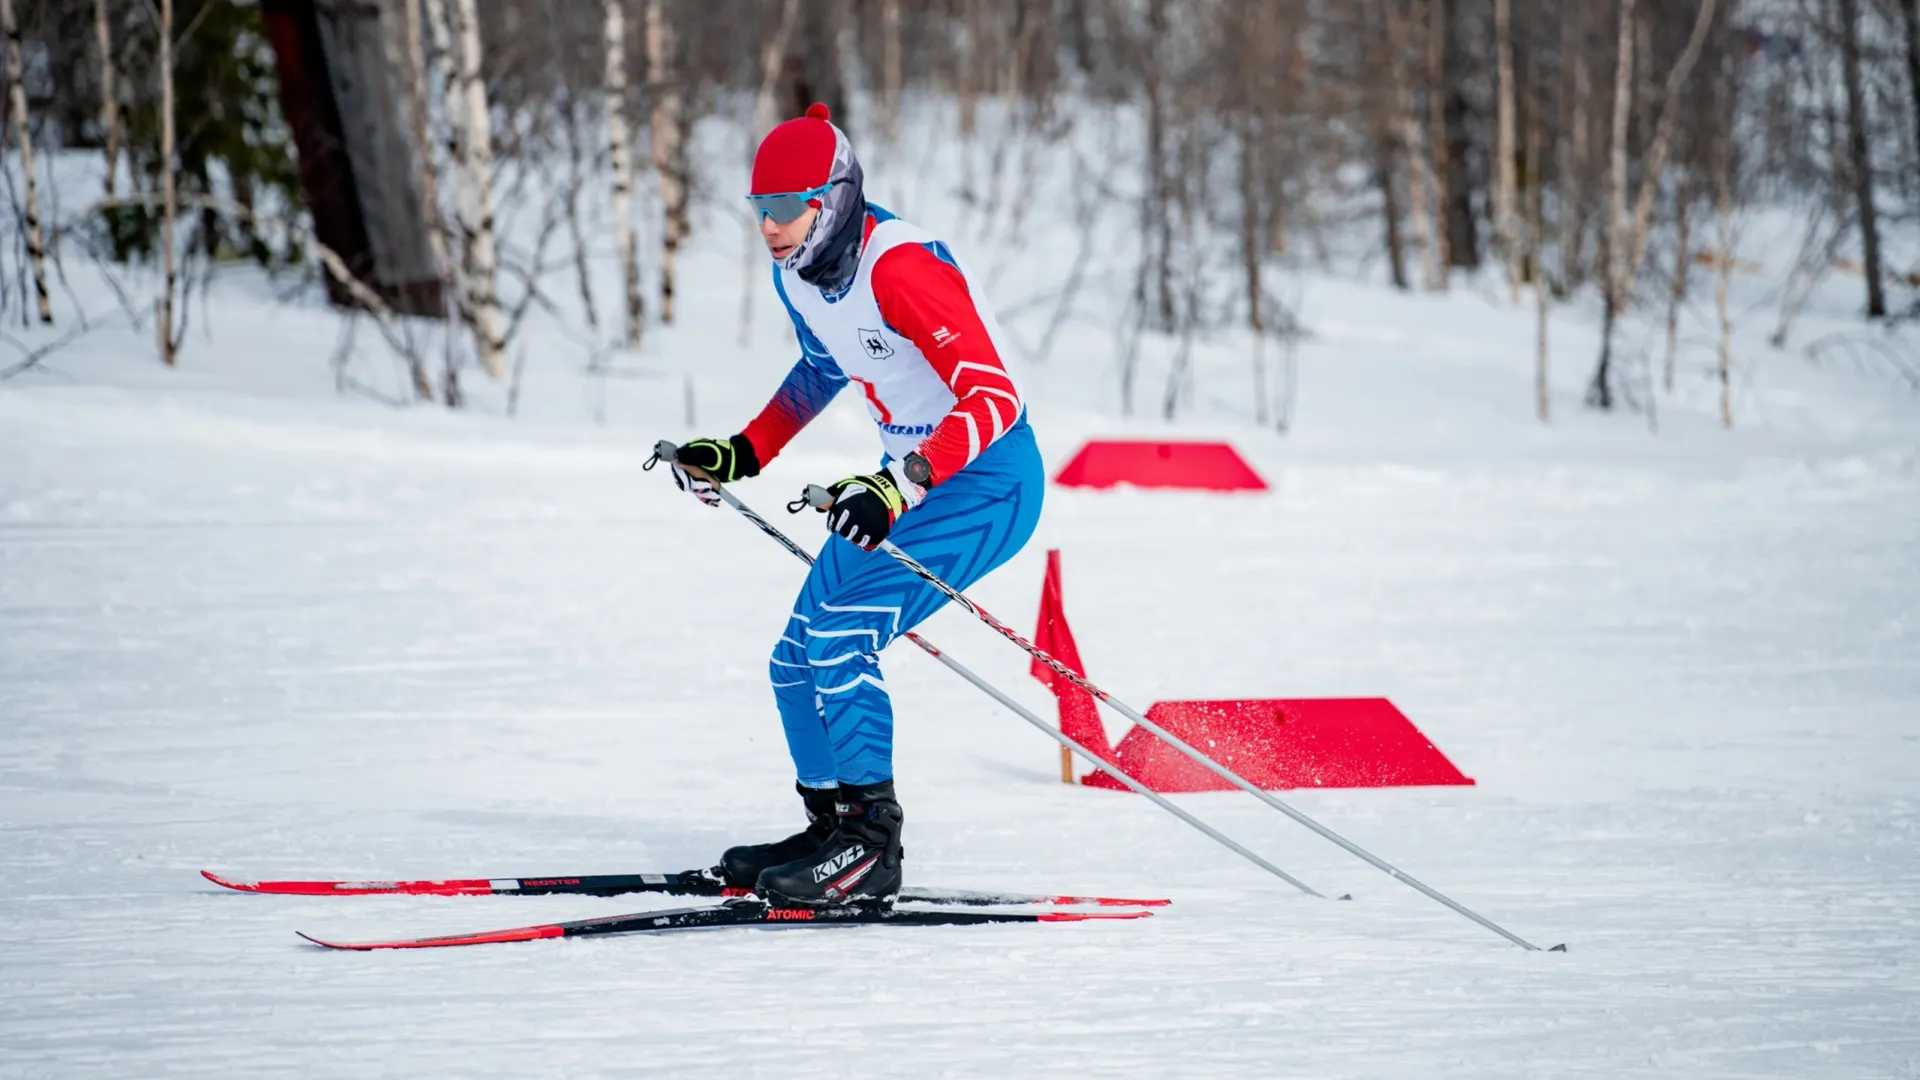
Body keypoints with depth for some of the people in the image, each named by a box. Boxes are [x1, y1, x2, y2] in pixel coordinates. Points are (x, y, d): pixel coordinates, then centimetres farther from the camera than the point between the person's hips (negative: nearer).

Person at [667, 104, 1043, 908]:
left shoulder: (899, 268, -27)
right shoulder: (798, 271, -1)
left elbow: (993, 397, -33)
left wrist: (900, 487, -45)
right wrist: (740, 457, 16)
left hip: (987, 480, -9)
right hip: (911, 474, 9)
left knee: (839, 641, -22)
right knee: (798, 664, 7)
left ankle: (870, 845, -16)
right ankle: (835, 829, 20)